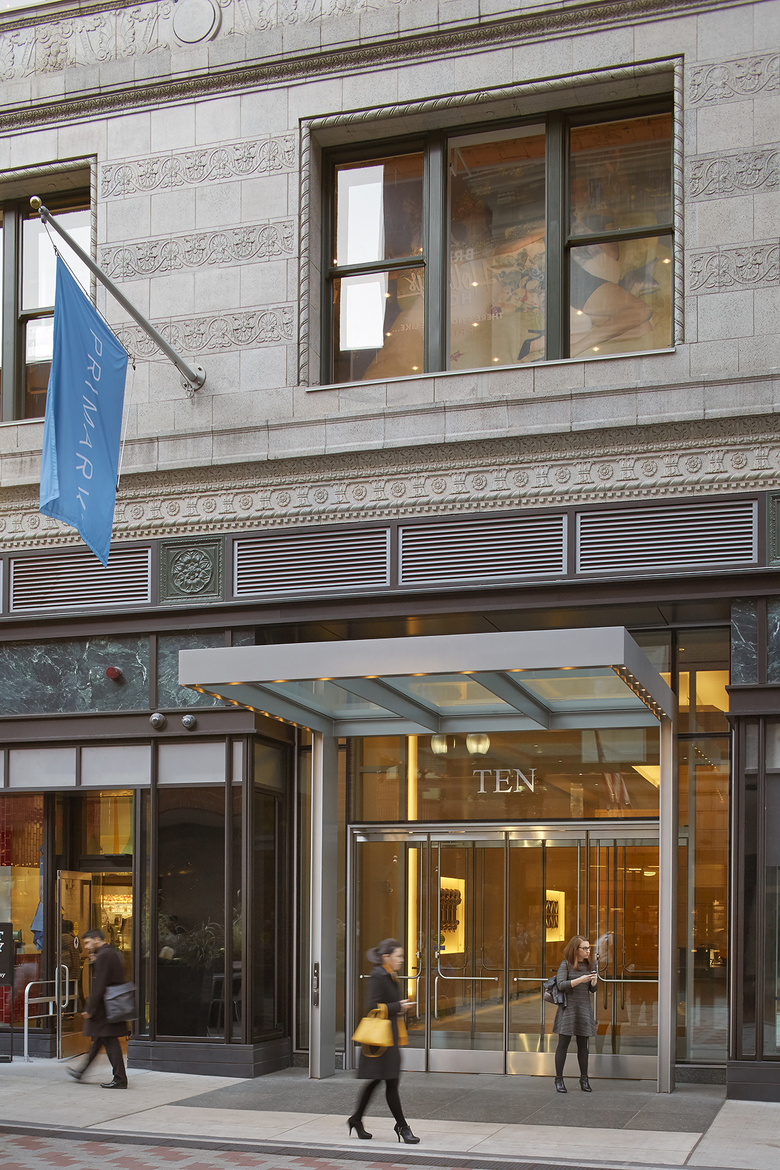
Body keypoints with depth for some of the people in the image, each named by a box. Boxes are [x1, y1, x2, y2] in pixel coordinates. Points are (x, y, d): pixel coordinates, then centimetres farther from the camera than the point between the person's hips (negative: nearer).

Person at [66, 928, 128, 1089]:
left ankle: (120, 1079, -4)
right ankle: (82, 1071, 30)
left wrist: (90, 1009, -16)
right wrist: (94, 962, 9)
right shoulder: (114, 953, 13)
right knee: (98, 1039, 18)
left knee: (110, 1041, -5)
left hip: (104, 1007, -10)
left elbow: (99, 986, -20)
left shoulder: (103, 956, -17)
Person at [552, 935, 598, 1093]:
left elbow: (592, 990, 14)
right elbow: (561, 985, -14)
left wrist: (594, 981, -8)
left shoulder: (589, 966, 11)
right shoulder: (566, 965, -4)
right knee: (563, 1043, -2)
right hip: (568, 1007, -4)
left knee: (583, 1045, 7)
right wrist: (580, 980, -21)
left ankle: (584, 1079, 15)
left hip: (584, 1008, 4)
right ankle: (559, 1079, 4)